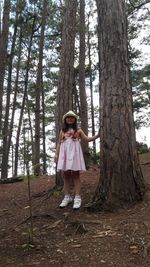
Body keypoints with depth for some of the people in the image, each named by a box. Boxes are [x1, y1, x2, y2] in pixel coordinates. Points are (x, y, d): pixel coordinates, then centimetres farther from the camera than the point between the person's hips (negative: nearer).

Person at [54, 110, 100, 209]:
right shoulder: (62, 131, 16)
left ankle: (77, 198, -3)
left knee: (75, 174, -5)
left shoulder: (78, 130, 11)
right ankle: (67, 197, 11)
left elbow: (87, 139, 8)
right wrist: (56, 154, 9)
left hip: (74, 153, -2)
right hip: (64, 153, 2)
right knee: (66, 175, 3)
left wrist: (97, 136, -3)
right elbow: (59, 143, 16)